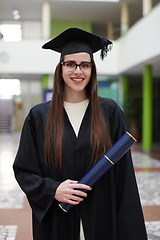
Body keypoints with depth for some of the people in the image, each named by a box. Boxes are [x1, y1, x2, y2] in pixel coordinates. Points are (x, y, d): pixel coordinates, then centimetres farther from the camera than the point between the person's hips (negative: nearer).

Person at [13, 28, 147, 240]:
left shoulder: (110, 112, -4)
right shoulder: (39, 116, -2)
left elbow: (123, 173, -4)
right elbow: (24, 170, 1)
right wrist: (53, 190, -16)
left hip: (102, 219, 0)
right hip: (57, 222, 1)